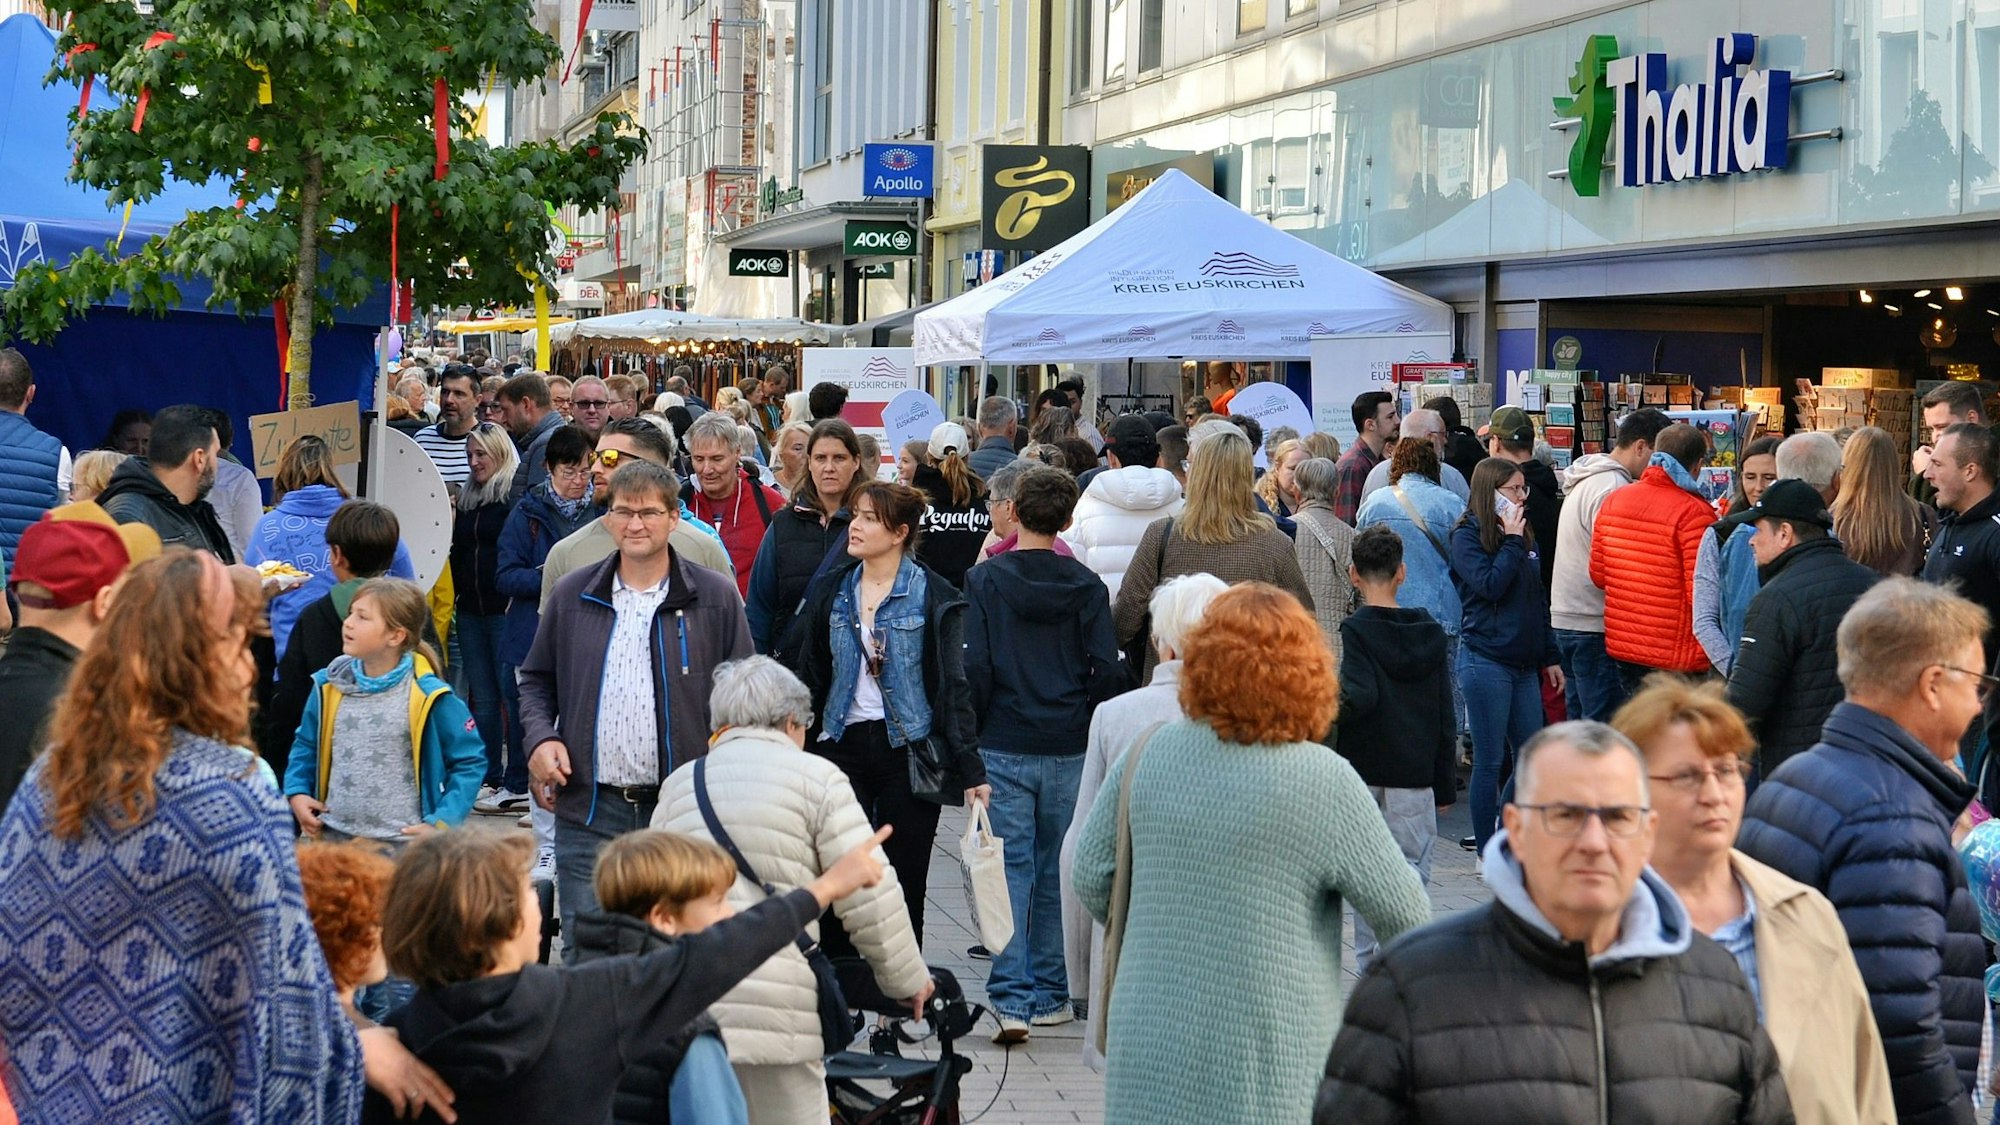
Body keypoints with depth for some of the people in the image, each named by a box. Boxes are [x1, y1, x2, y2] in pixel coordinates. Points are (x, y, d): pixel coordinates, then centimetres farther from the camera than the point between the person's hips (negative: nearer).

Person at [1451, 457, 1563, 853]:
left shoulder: (1527, 537, 14)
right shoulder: (1466, 536, -6)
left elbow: (1539, 601, 18)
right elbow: (1490, 585, -20)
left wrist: (1550, 657, 17)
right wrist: (1512, 541, -13)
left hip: (1524, 663, 7)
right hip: (1486, 660, -7)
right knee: (1490, 762, -1)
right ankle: (1488, 852, 8)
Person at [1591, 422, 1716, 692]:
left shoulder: (1613, 501, 2)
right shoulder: (1694, 513, -16)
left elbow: (1598, 575, 9)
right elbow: (1702, 595, -18)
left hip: (1621, 648, 6)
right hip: (1678, 659, -6)